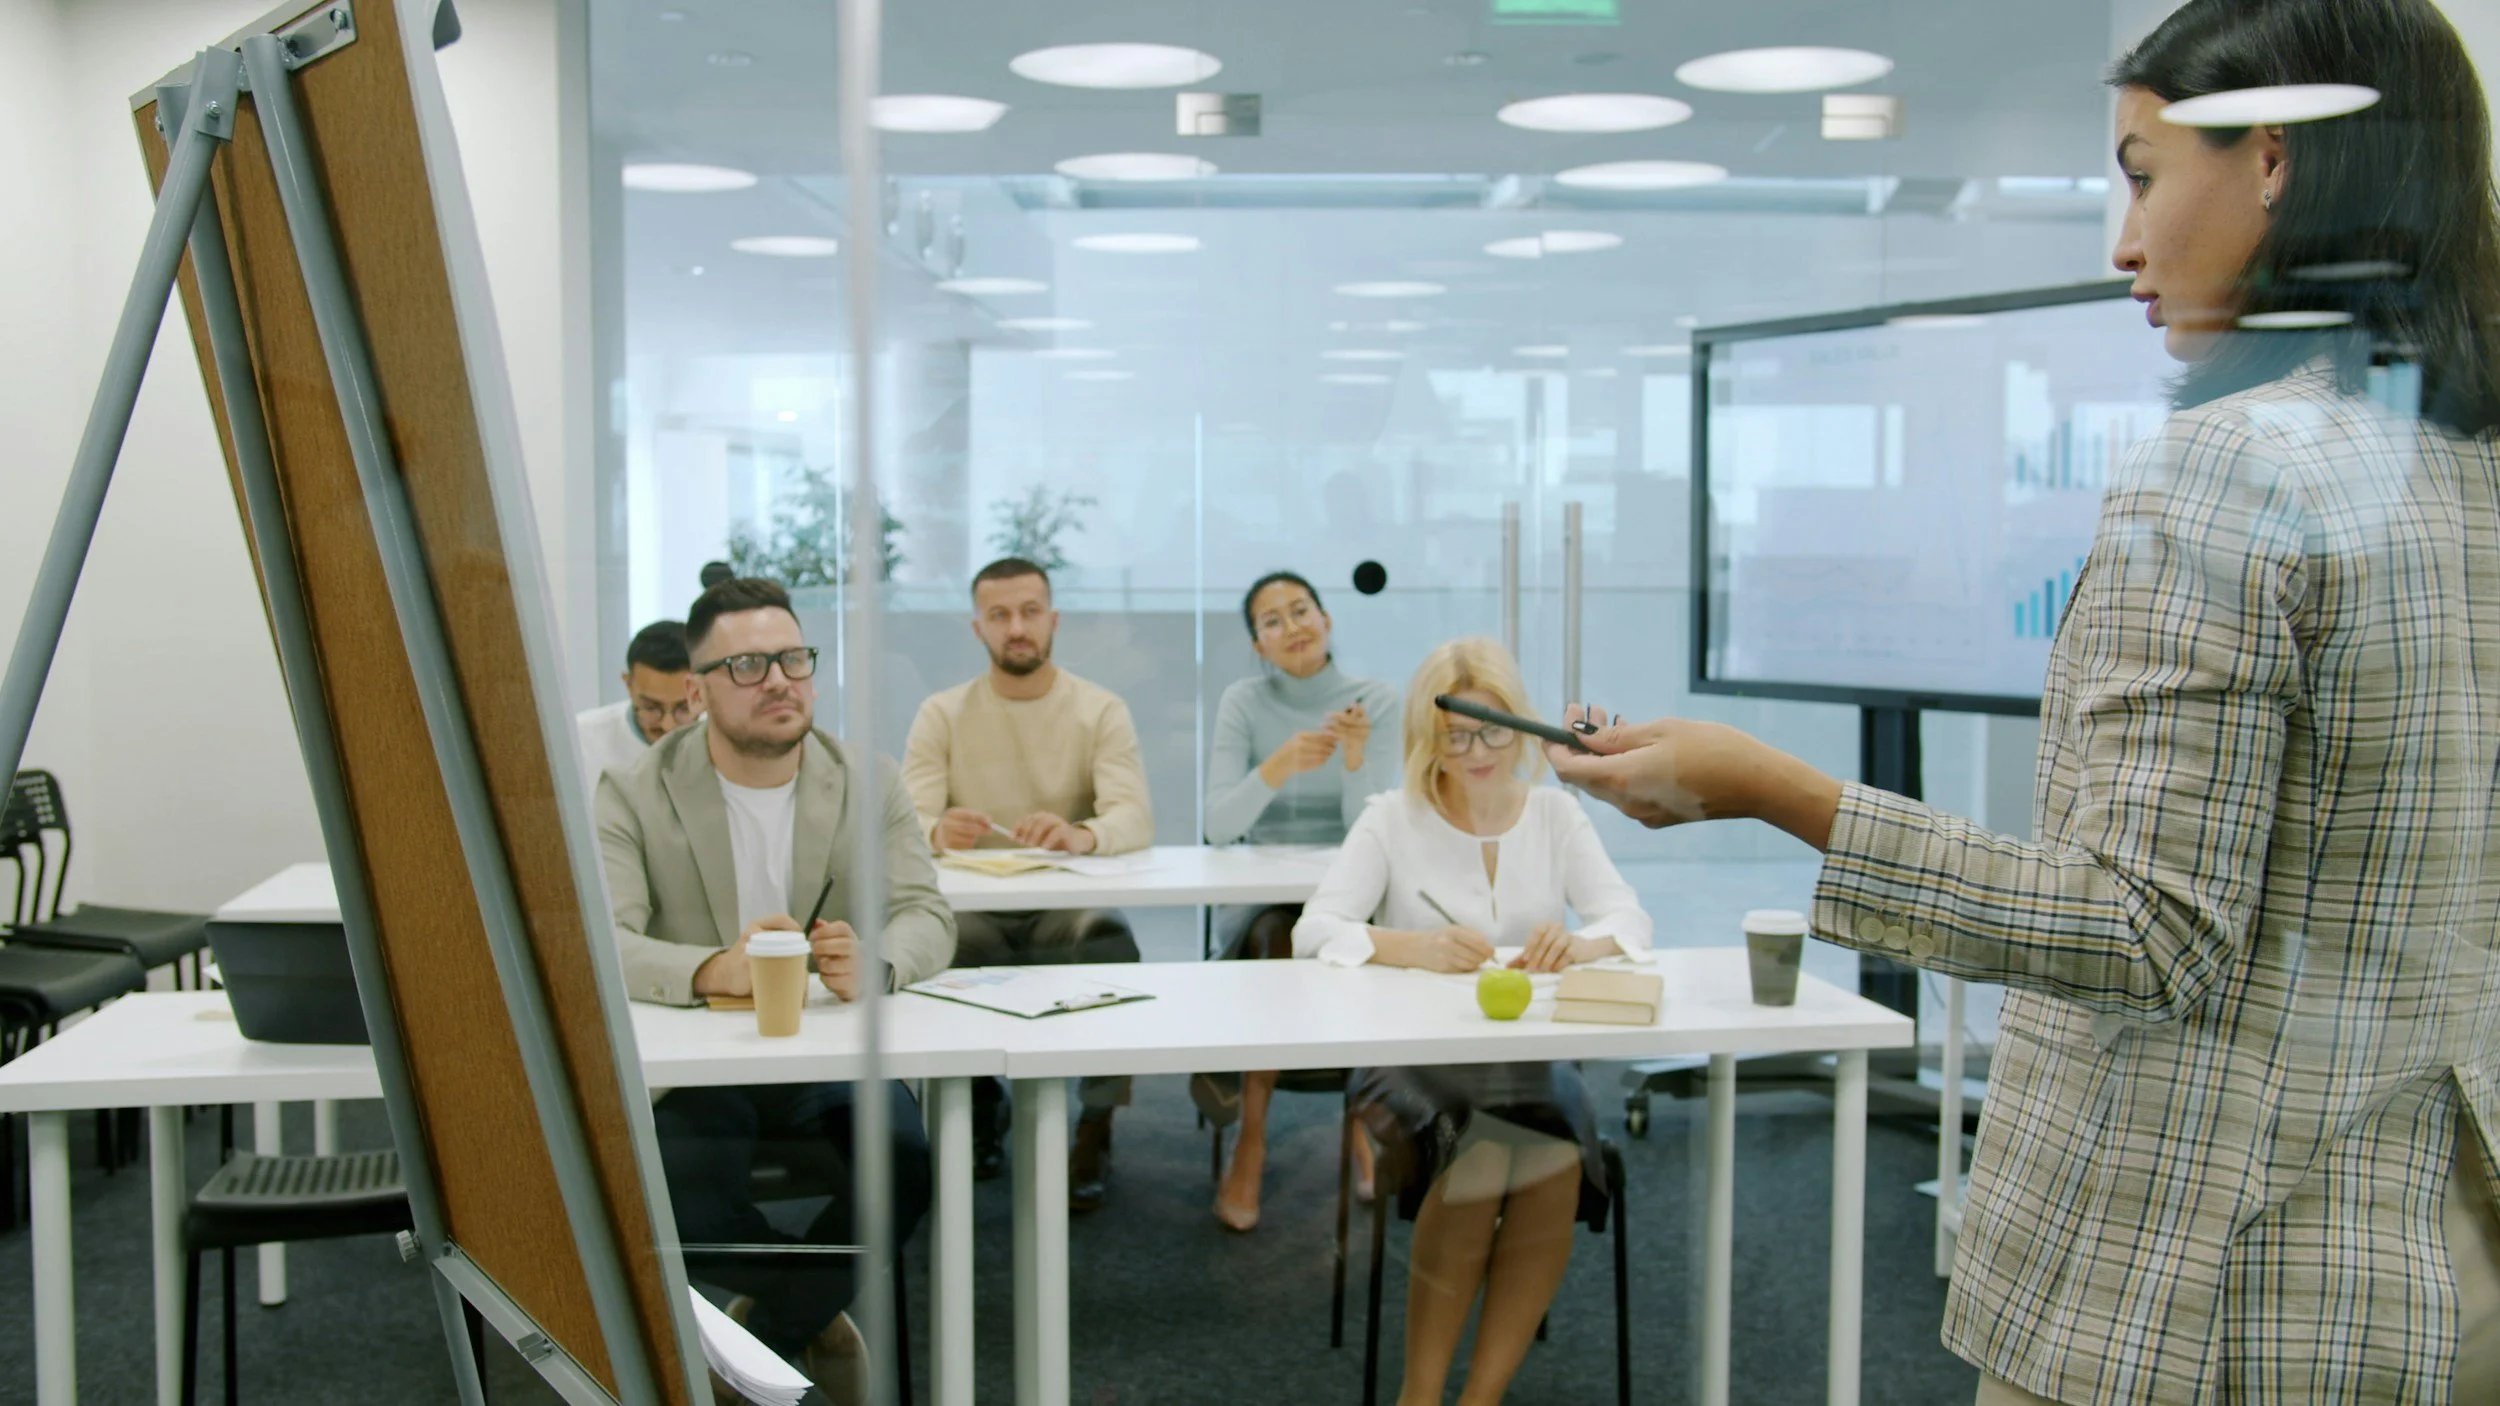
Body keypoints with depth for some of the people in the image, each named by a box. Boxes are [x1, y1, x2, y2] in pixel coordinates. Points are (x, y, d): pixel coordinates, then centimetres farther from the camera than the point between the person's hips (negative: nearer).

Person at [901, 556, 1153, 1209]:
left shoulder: (1101, 711, 3)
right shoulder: (942, 715, 6)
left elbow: (1135, 818, -13)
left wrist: (1081, 833, -38)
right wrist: (938, 831, -34)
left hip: (1070, 906, -1)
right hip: (974, 907, 1)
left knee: (1113, 945, -33)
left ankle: (1095, 1130, -14)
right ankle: (975, 1113, -3)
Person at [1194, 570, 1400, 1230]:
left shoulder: (1378, 702, 0)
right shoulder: (1244, 703, 0)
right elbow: (1219, 827, -12)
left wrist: (1356, 759, -27)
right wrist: (1279, 766, -29)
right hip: (1265, 899, 0)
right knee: (1283, 939, -33)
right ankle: (1250, 1143, -23)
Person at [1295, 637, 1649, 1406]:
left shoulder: (1554, 813, 7)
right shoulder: (1393, 818, -2)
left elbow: (1632, 920, -2)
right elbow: (1314, 931, -13)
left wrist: (1581, 944, -27)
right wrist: (1418, 948, -31)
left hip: (1529, 1058, 2)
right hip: (1413, 1059, -2)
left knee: (1554, 1167, -29)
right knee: (1480, 1164, -32)